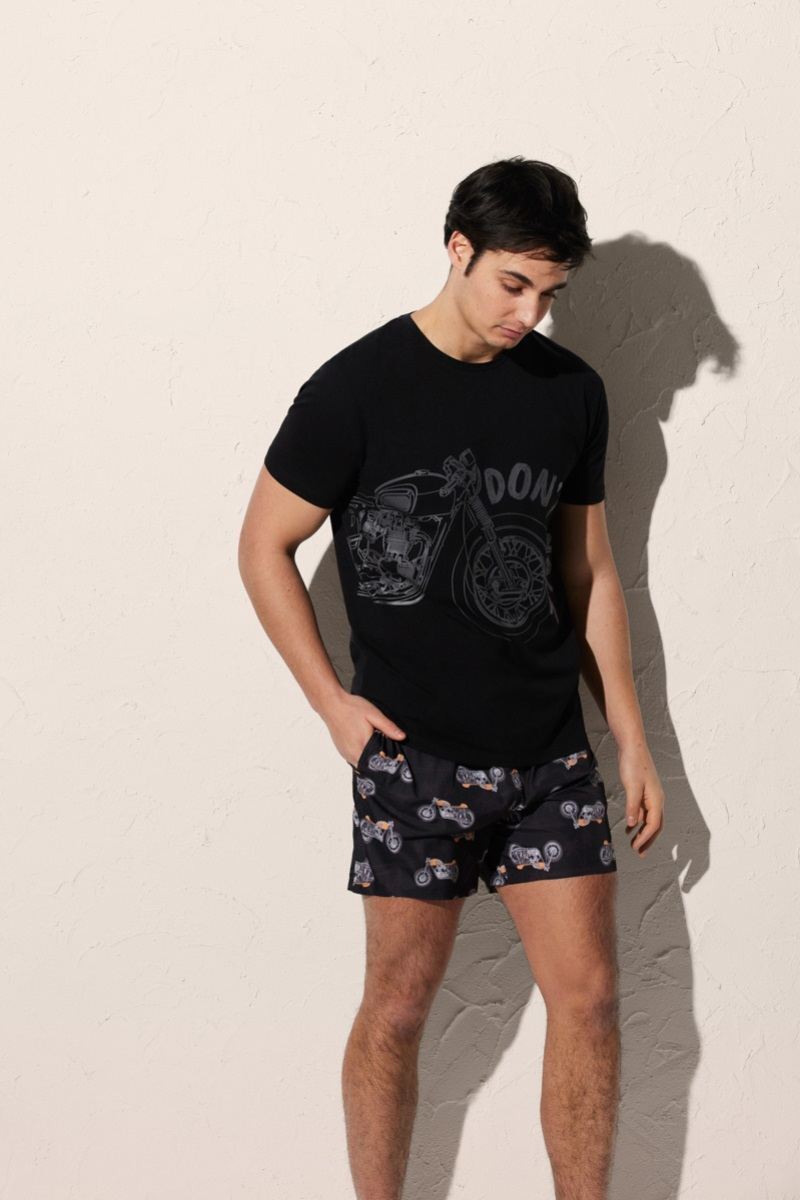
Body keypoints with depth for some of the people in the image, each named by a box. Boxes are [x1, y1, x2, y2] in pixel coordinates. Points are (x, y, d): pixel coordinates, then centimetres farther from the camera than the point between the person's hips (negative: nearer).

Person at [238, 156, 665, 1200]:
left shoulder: (572, 392, 5)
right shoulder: (356, 389, -8)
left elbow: (589, 571, 13)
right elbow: (265, 546, -1)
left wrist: (633, 742, 11)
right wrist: (334, 703, -6)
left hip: (551, 753, 4)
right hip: (417, 757, -4)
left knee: (590, 997, 4)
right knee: (399, 1008, 3)